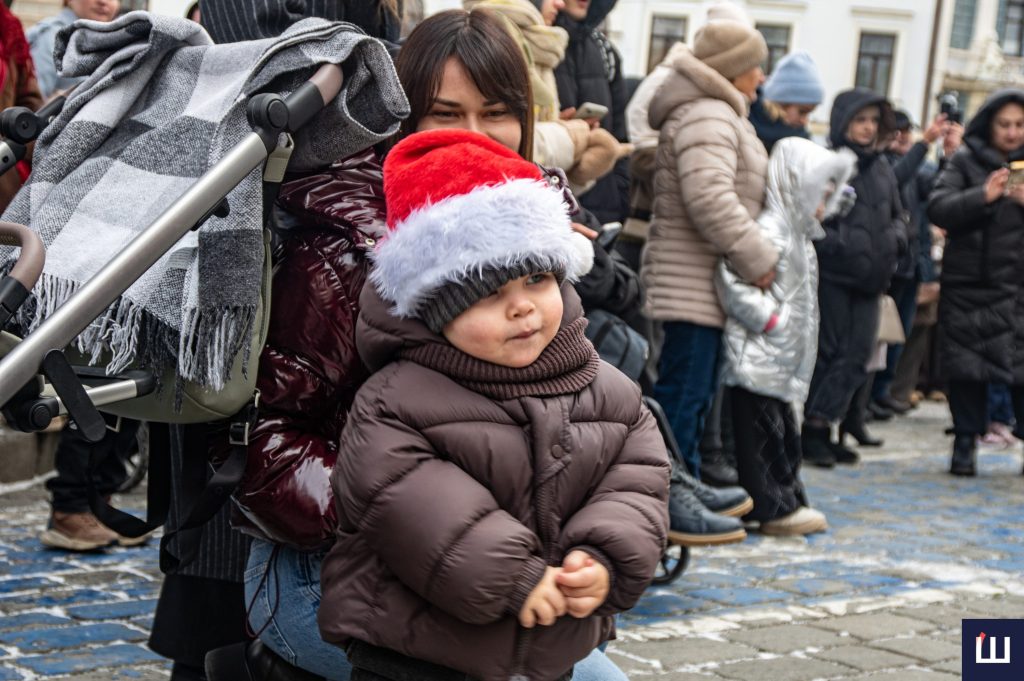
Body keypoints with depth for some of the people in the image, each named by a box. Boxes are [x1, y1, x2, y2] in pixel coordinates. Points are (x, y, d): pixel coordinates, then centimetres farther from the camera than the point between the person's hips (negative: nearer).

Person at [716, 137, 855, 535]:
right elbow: (732, 278, -29)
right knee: (765, 434, -3)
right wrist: (769, 319, -22)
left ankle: (787, 501, 24)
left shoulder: (796, 235, 17)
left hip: (781, 361, 11)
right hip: (758, 357, -11)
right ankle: (776, 507, 2)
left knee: (783, 435, 16)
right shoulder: (769, 230, -17)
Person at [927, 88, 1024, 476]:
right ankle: (965, 443, 13)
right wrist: (982, 196, -21)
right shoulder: (965, 162, 3)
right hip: (967, 282, -1)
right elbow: (937, 208, -8)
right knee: (967, 366, 3)